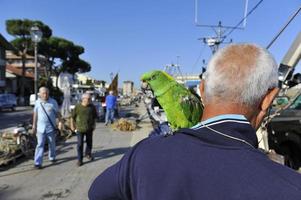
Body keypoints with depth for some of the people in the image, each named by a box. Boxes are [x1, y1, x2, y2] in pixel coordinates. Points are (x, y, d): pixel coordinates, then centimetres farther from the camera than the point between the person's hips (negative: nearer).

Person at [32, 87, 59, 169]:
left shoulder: (53, 102, -7)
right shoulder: (37, 102, -1)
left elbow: (57, 113, 0)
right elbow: (35, 114, 7)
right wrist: (34, 126, 9)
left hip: (51, 127, 0)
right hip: (40, 127, 0)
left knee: (52, 144, 14)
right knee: (40, 145, -2)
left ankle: (52, 157, 35)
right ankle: (37, 162, 0)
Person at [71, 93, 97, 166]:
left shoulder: (92, 107, -2)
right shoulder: (77, 107, -8)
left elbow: (94, 117, 10)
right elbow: (73, 117, 0)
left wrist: (94, 125, 5)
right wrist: (72, 126, 1)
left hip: (89, 128, 3)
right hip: (80, 129, -3)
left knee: (89, 142, 17)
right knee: (80, 144, -1)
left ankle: (88, 154, 42)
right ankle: (79, 160, 8)